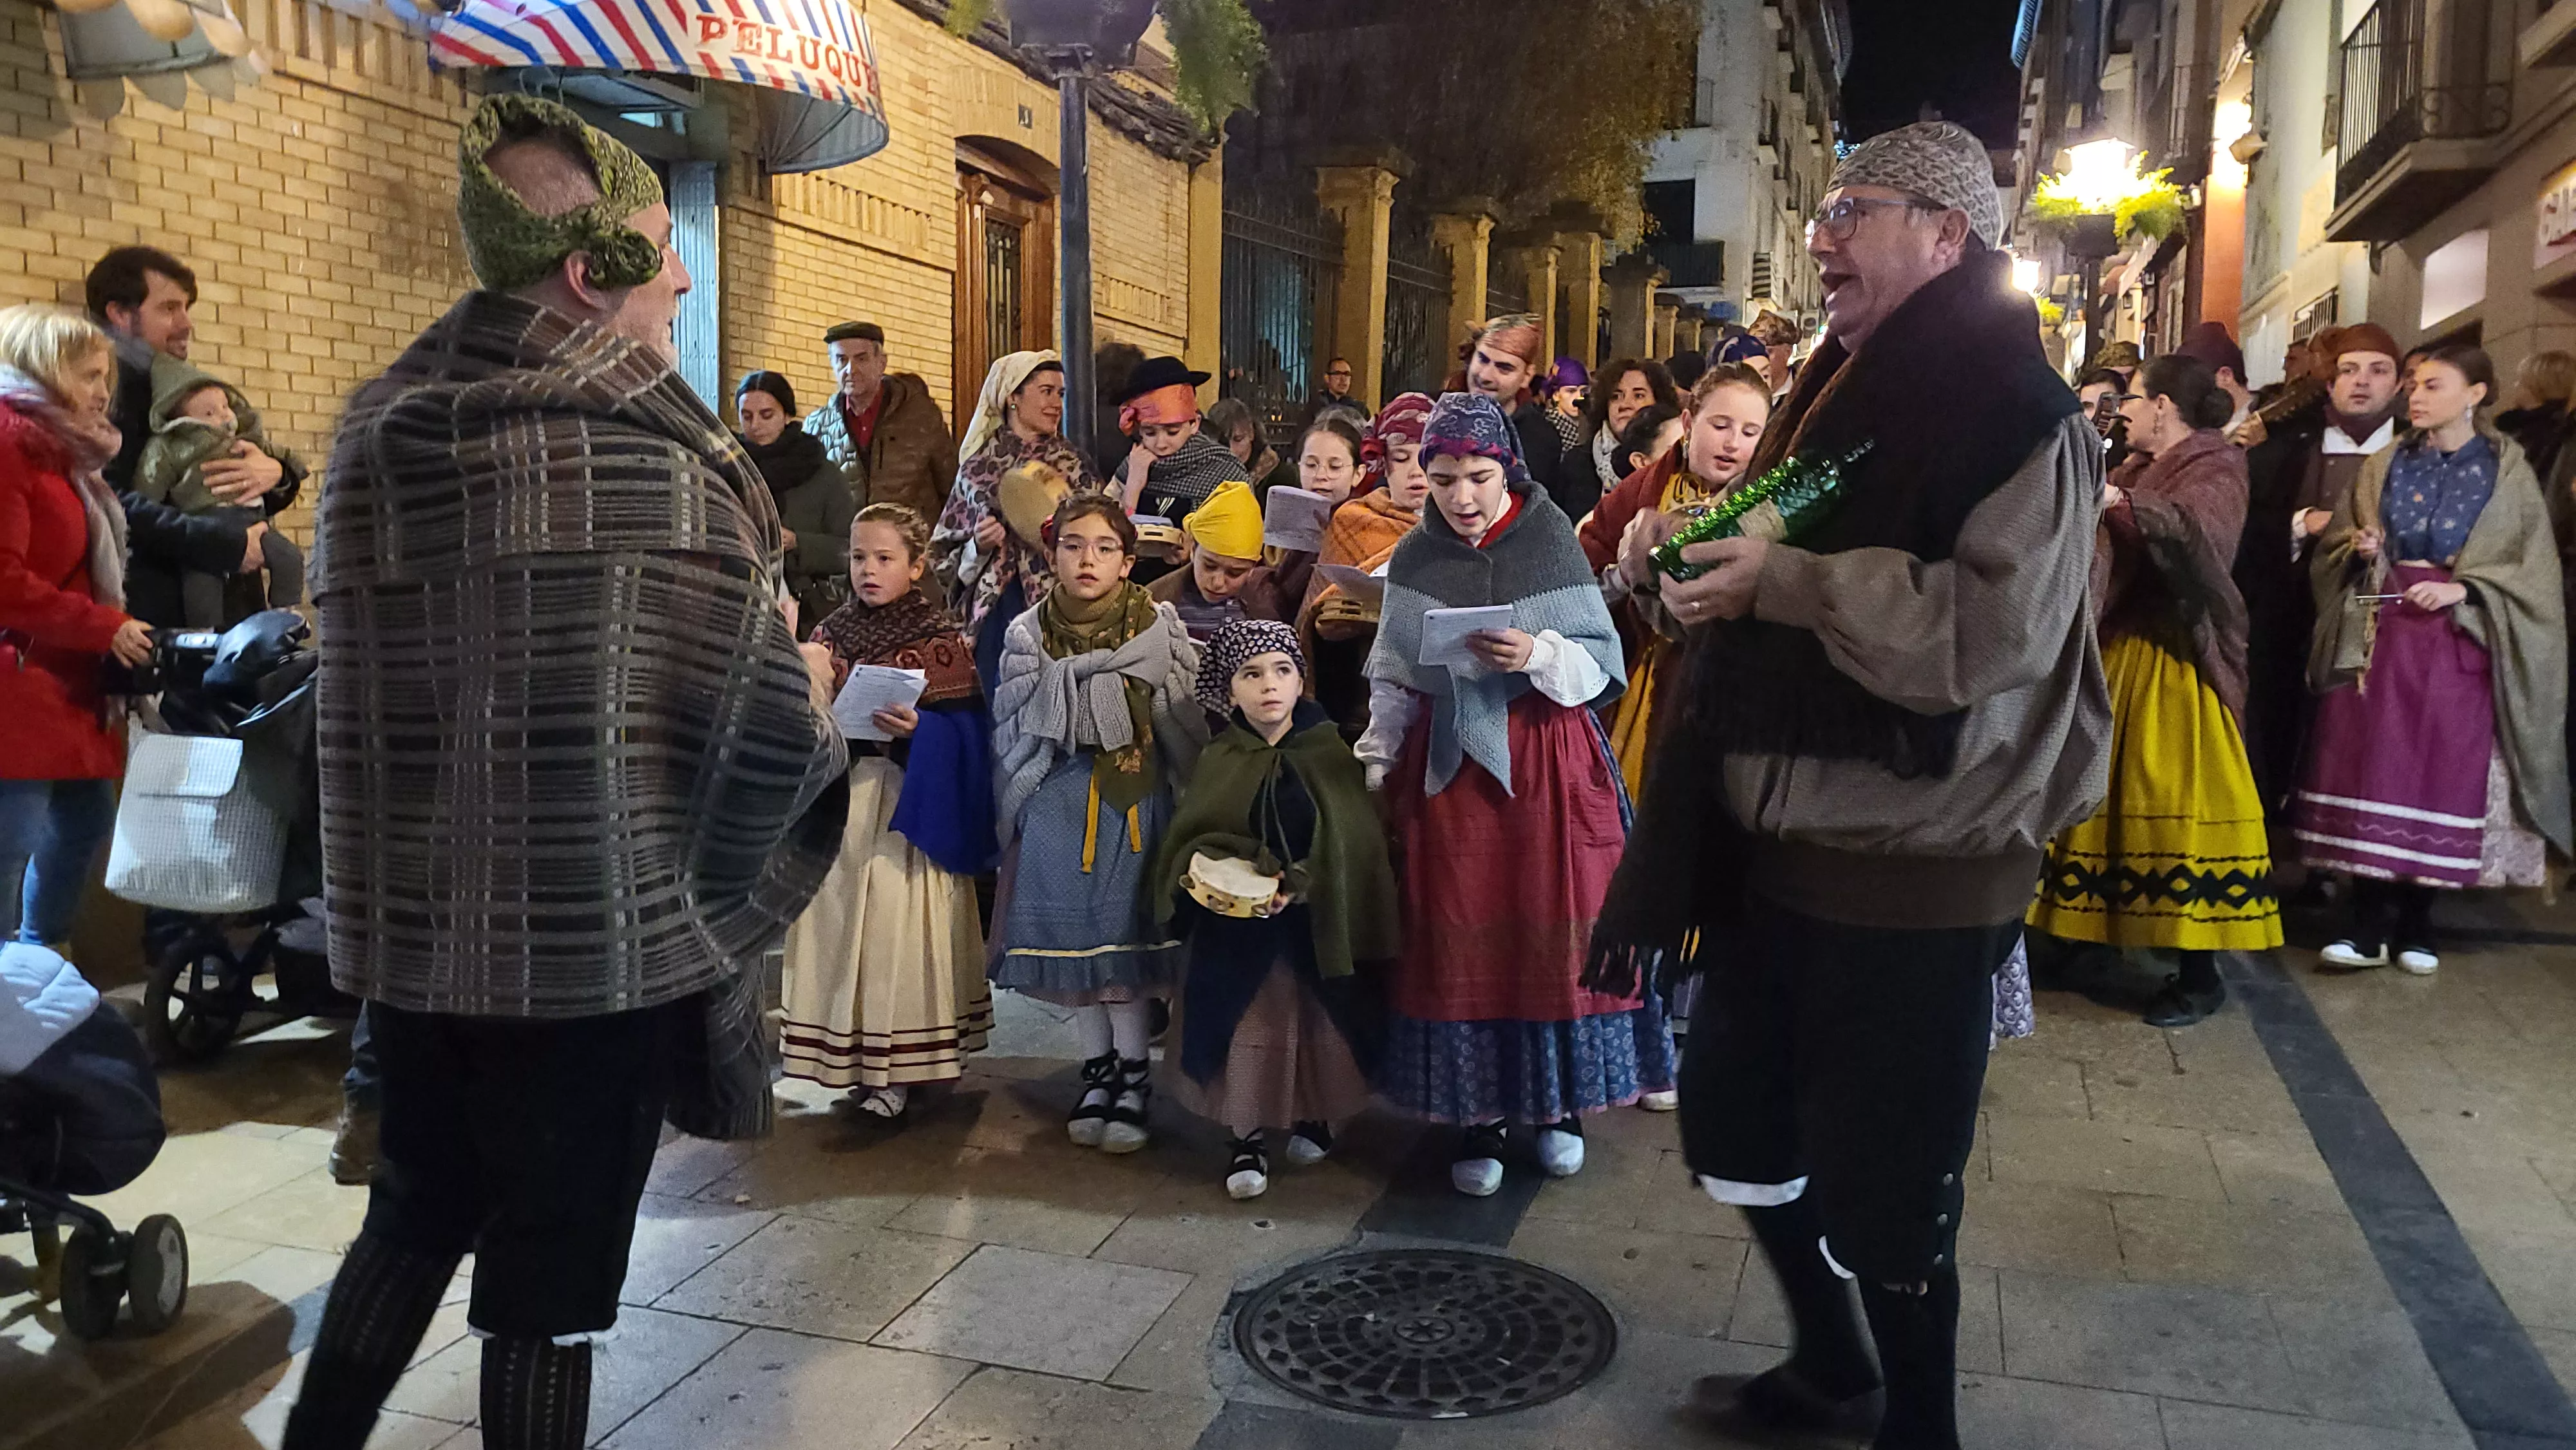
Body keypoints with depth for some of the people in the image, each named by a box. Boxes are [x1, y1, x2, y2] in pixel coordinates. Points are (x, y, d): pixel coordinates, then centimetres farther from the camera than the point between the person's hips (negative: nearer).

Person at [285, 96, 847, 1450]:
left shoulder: (376, 433, 5)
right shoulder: (648, 443, -14)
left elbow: (378, 685, 10)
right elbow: (768, 722, -18)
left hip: (409, 925, 6)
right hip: (596, 929, -6)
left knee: (418, 1209, 26)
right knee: (553, 1268, 9)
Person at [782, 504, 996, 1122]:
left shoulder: (941, 639, -4)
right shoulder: (831, 633, 9)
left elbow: (964, 732, -7)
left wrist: (918, 731, -23)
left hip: (906, 803, -4)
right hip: (840, 799, 4)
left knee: (898, 921, -4)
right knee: (838, 918, 6)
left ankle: (898, 1068, 6)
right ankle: (847, 1053, 19)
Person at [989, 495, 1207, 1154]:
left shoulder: (1158, 629, 0)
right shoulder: (1028, 634, 3)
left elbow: (1187, 723, -2)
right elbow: (1014, 727, -3)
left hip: (1137, 804, -2)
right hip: (1058, 805, 2)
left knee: (1127, 937, -2)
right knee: (1074, 936, 7)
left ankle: (1133, 1076, 13)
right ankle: (1099, 1071, 23)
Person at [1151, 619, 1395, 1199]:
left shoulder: (1330, 755, -3)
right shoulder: (1219, 762, 3)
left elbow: (1352, 842, -11)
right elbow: (1188, 835, 3)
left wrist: (1298, 884, -24)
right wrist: (1196, 862, -20)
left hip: (1316, 922, -1)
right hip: (1234, 928, 1)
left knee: (1315, 1019, 10)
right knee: (1243, 1022, -3)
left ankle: (1314, 1117, 32)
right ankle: (1245, 1139, 10)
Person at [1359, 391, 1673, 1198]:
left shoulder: (1551, 543, -3)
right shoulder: (1414, 560, 4)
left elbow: (1602, 666, -3)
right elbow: (1392, 682, 10)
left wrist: (1539, 655, -21)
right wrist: (1377, 767, 8)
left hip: (1546, 762, -2)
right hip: (1447, 766, 2)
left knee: (1555, 929, 3)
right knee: (1459, 940, 3)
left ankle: (1557, 1103, 22)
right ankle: (1479, 1116, 16)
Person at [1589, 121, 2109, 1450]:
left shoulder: (2018, 410, -12)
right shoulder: (1839, 392, 15)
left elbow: (1999, 628, -26)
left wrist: (1784, 579, -24)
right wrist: (1695, 548, 7)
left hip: (1911, 872, -9)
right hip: (1776, 839, 9)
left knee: (1885, 1189, 4)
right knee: (1738, 1125, 19)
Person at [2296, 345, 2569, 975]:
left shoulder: (2506, 470, 2)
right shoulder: (2386, 464, 9)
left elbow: (2531, 568, -1)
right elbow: (2336, 539, 14)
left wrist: (2462, 591, -14)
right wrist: (2359, 546, -8)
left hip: (2459, 636, -2)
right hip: (2379, 632, 2)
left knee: (2441, 771, 0)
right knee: (2372, 769, -4)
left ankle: (2416, 922, 13)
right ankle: (2369, 926, 0)